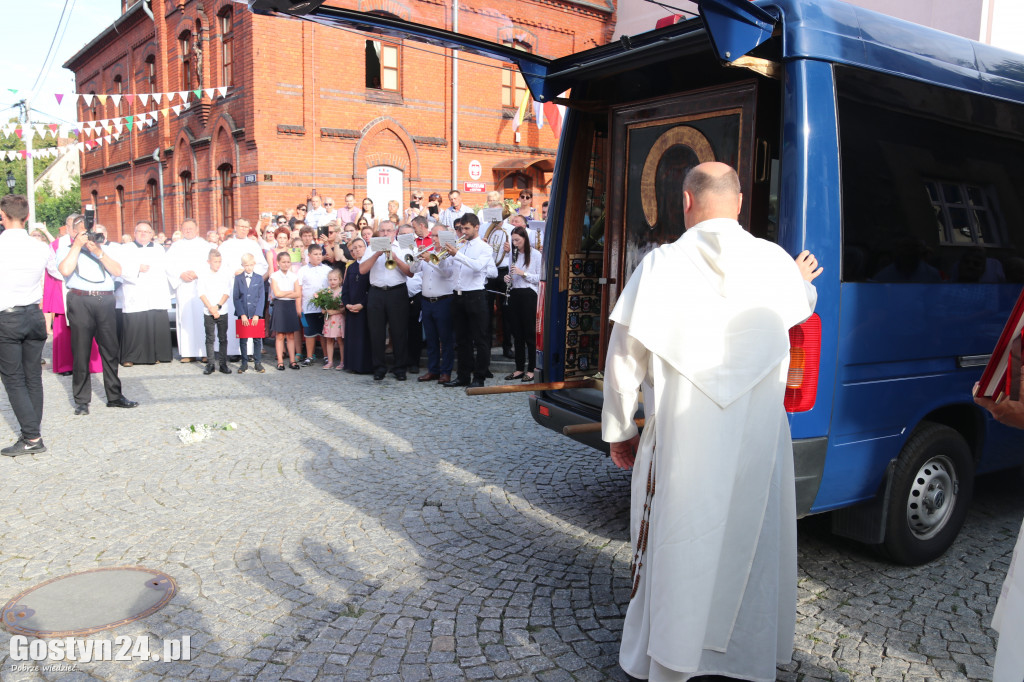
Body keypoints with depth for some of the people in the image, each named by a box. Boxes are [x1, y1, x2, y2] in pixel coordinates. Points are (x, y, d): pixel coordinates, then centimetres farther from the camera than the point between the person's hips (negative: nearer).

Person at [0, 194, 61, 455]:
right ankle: (31, 435, 16)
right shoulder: (41, 248, -2)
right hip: (35, 316, 4)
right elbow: (60, 273, 15)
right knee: (33, 378, 10)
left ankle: (32, 438, -3)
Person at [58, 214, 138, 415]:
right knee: (81, 352, -1)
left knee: (111, 350, 4)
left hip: (105, 302, 3)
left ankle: (114, 396, 13)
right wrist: (77, 245, -5)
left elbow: (117, 271, 6)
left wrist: (99, 253, -4)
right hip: (80, 302, -3)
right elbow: (65, 270, -10)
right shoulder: (66, 250, 12)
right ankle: (82, 400, 7)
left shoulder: (103, 250, 22)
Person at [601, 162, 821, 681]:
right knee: (751, 545, 17)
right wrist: (802, 281, 48)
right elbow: (802, 306, 25)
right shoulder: (777, 265, -1)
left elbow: (624, 362, -5)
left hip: (682, 440, -2)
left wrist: (618, 432, 8)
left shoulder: (660, 266, -9)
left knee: (674, 549, 11)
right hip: (758, 443, 3)